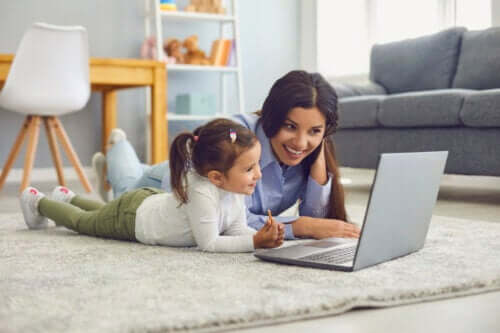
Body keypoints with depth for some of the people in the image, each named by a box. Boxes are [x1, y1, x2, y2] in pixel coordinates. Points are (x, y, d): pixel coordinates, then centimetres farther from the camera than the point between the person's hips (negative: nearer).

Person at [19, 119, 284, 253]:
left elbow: (236, 229, -14)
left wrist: (262, 236, -33)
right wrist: (254, 242, -44)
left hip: (152, 200, 7)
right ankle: (38, 202, 47)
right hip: (131, 214, -7)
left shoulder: (234, 188, -20)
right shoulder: (202, 194, -45)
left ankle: (68, 198, 62)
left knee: (101, 213, 36)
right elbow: (209, 244, -41)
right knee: (83, 222, 22)